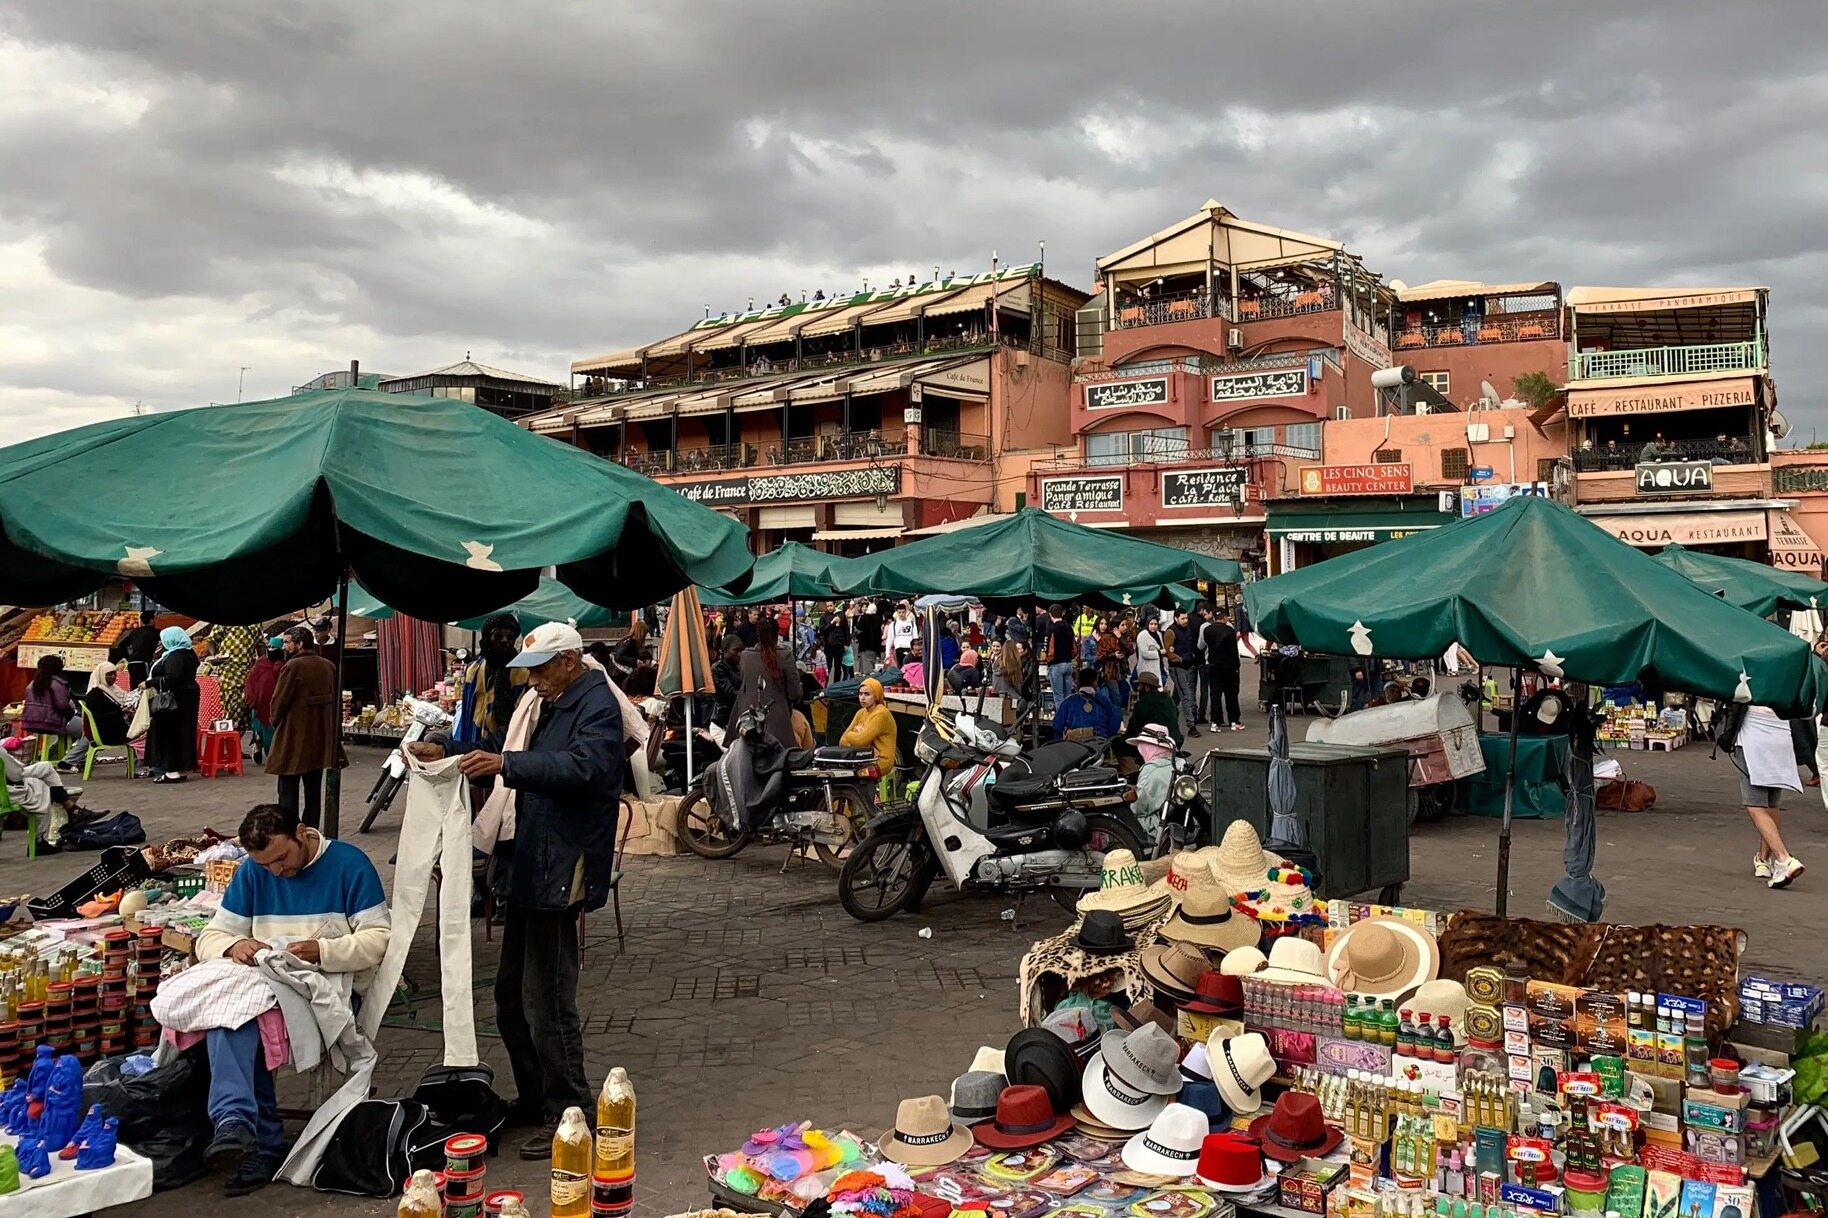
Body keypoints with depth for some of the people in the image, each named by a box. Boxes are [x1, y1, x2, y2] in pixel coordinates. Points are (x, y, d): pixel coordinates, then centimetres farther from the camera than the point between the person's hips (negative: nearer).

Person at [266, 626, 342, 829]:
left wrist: (276, 722, 6)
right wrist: (335, 732, 18)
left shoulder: (293, 666, -14)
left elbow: (279, 700, -13)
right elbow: (337, 700, 11)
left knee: (288, 789, 1)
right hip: (321, 738, 6)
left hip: (293, 738, -6)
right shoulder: (329, 666, 6)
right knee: (314, 789, 12)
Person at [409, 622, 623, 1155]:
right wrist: (445, 750, 12)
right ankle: (534, 1097, 31)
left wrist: (506, 765, -34)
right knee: (512, 993, 17)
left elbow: (584, 765, -28)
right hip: (529, 865, 10)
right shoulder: (544, 704, 16)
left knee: (547, 1001, -6)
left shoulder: (598, 705, -12)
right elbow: (507, 754, 25)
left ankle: (568, 1114, 6)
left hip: (561, 870, -10)